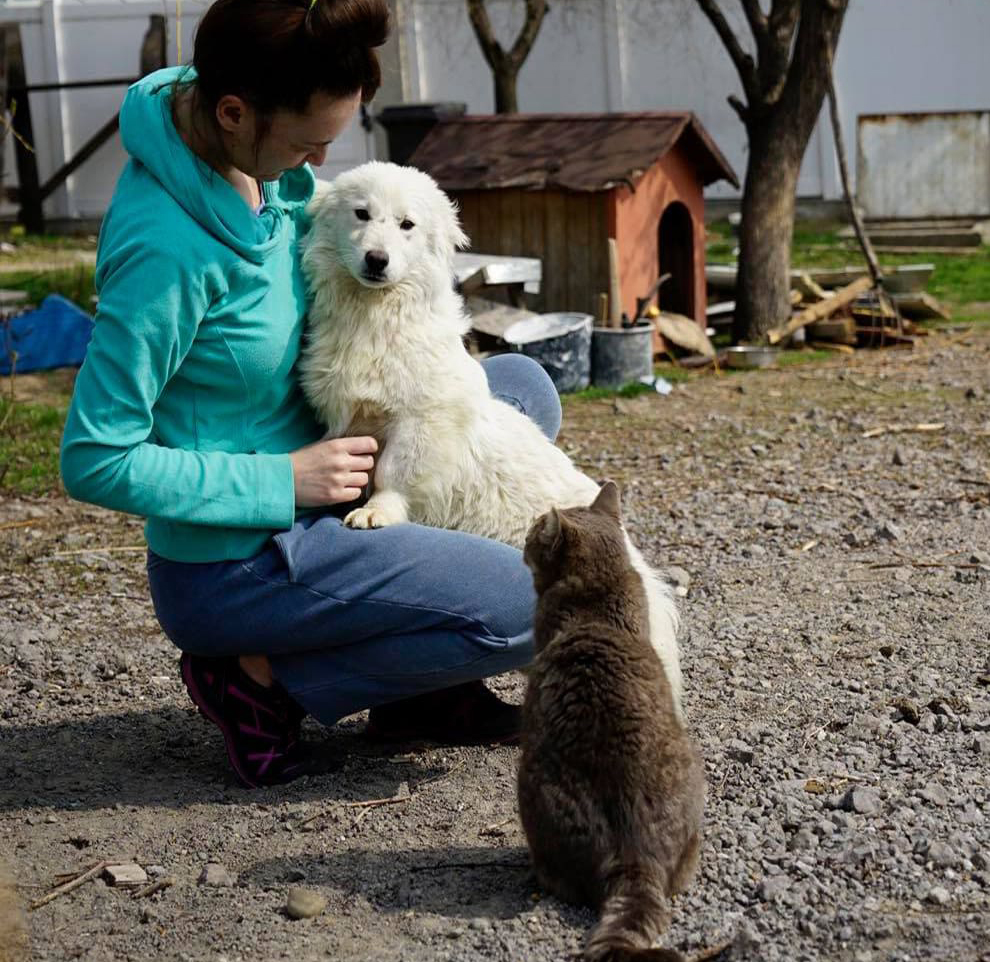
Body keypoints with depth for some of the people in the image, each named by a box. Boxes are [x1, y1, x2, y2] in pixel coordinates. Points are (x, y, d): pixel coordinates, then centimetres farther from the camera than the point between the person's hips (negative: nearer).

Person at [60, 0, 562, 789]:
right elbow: (95, 461, -26)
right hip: (233, 562, -9)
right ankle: (268, 679, -2)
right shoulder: (168, 247, -29)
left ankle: (422, 685, 10)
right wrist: (285, 481, -22)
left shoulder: (264, 164, -4)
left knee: (523, 387, 11)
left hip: (302, 478, 9)